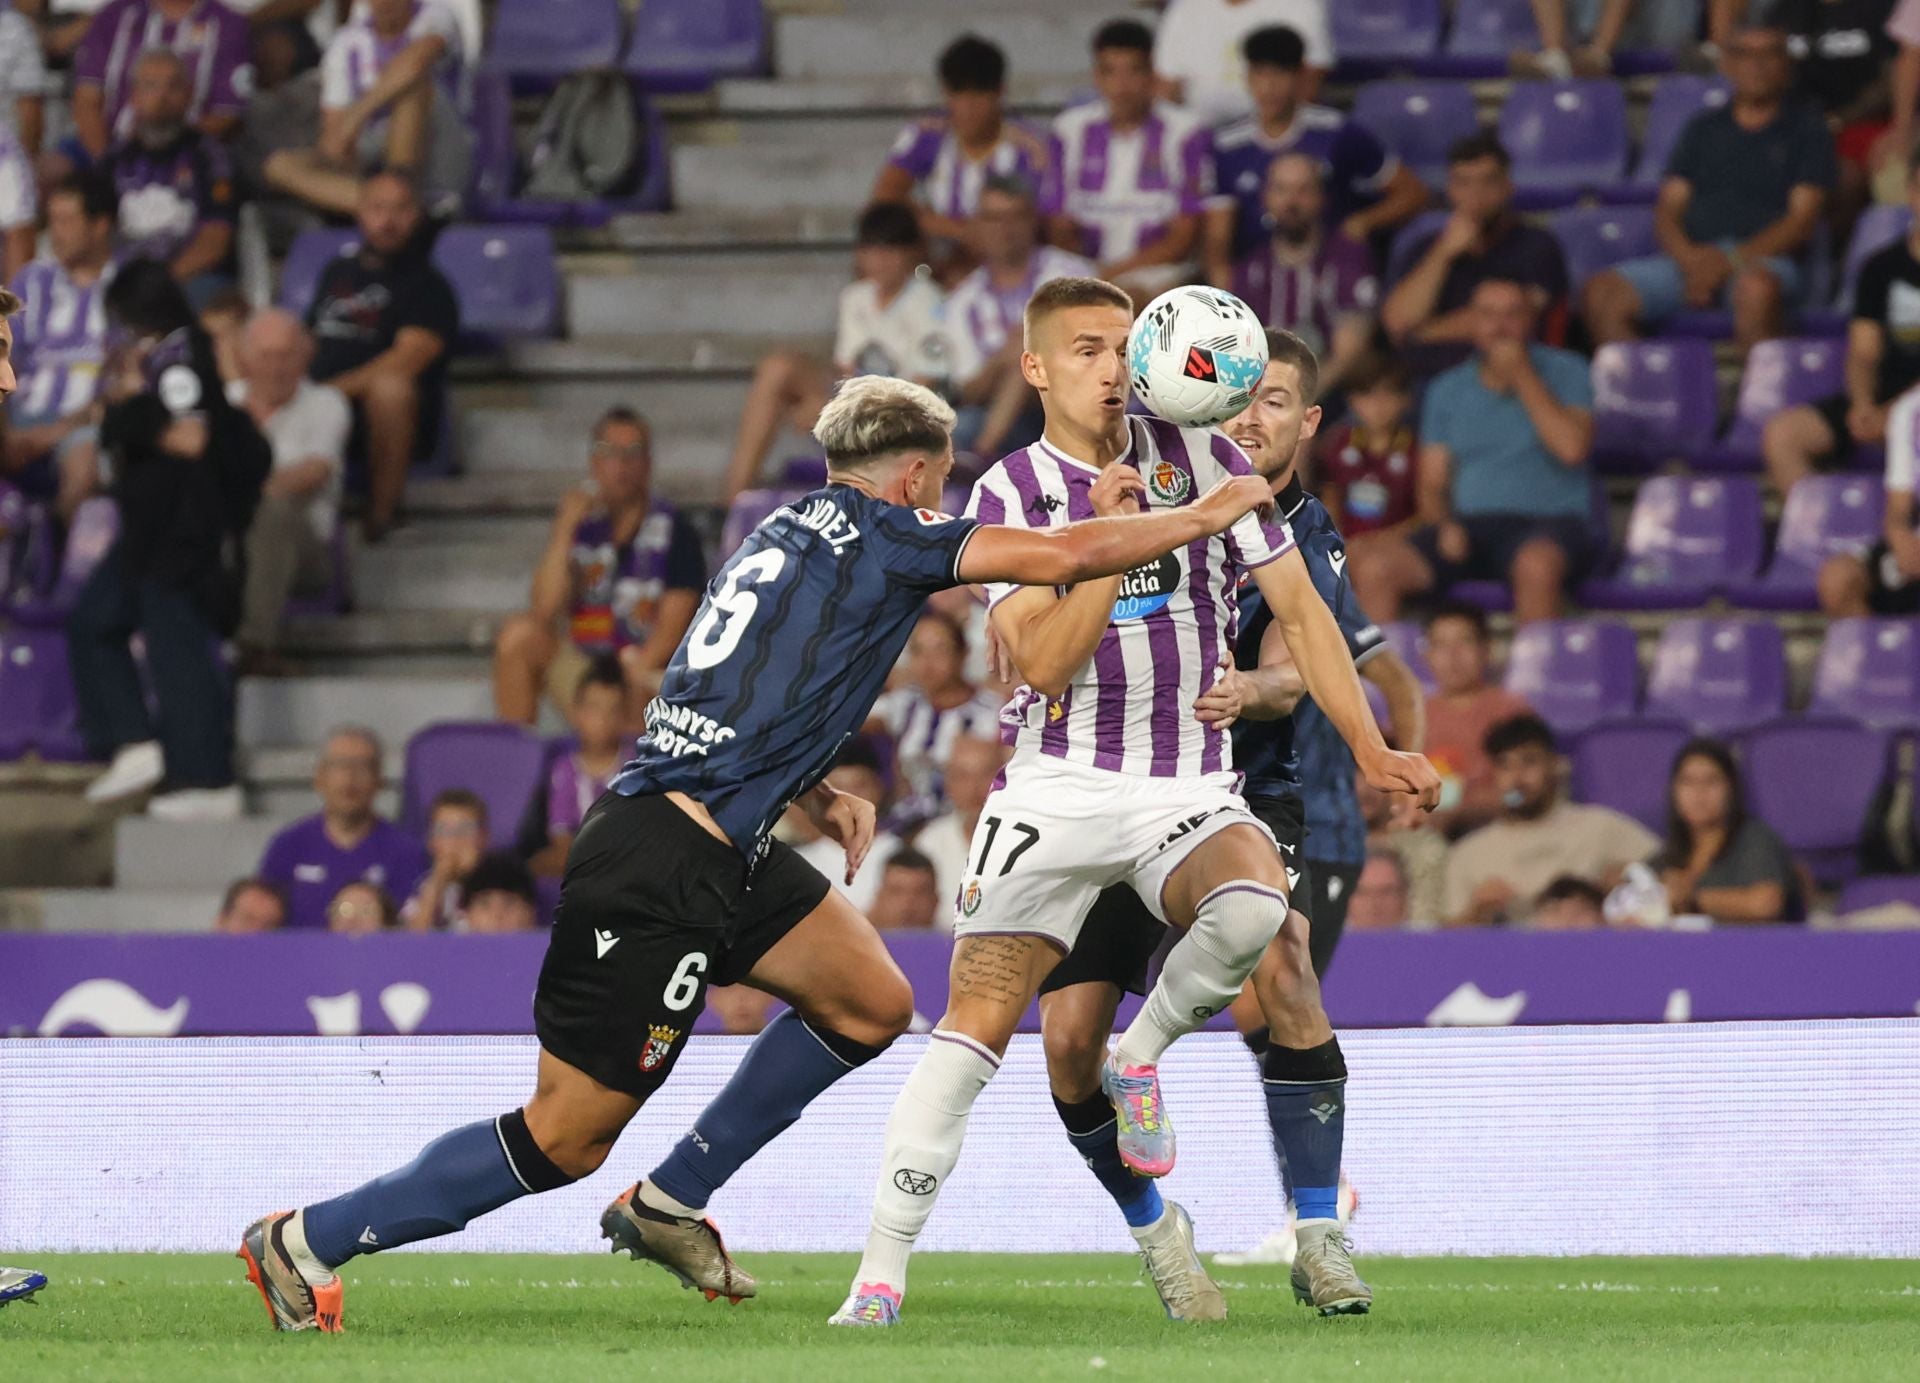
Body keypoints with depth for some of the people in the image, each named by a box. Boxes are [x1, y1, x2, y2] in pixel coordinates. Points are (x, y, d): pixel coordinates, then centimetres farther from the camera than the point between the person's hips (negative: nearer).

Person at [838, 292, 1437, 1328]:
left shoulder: (1199, 456, 5)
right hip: (1056, 789, -1)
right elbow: (1041, 661, -9)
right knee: (976, 1019, -16)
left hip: (1190, 790, 1)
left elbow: (1297, 609, 9)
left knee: (1257, 913, -33)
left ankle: (1144, 1051, -3)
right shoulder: (1006, 496, 2)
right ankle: (879, 1279, -12)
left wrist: (1371, 751, 3)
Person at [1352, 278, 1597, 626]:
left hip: (1549, 522, -4)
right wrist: (1443, 526, -6)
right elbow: (1432, 483, 16)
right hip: (1469, 524, 4)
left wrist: (1522, 377, -7)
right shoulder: (1447, 391, 18)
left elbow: (1571, 448, -10)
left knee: (1536, 563, -41)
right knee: (1372, 566, -21)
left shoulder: (1565, 372, 7)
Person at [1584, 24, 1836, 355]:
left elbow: (1802, 220, 1)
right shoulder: (1704, 127, 23)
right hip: (1692, 258, 4)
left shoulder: (1806, 127, 11)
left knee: (1757, 288, -42)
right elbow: (1667, 209, 15)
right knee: (1602, 292, -23)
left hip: (1762, 258, -4)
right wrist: (1688, 258, -8)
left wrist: (1732, 260, -13)